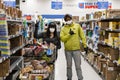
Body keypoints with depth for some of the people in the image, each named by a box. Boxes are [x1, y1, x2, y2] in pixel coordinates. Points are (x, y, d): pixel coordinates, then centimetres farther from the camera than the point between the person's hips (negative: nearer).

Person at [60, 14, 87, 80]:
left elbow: (82, 36, 2)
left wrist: (84, 45, -2)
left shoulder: (77, 26, 2)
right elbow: (62, 38, -9)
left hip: (76, 49, -1)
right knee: (69, 65, 15)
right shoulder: (63, 28, 1)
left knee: (78, 65, 2)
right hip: (68, 50, 1)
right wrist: (69, 34, -18)